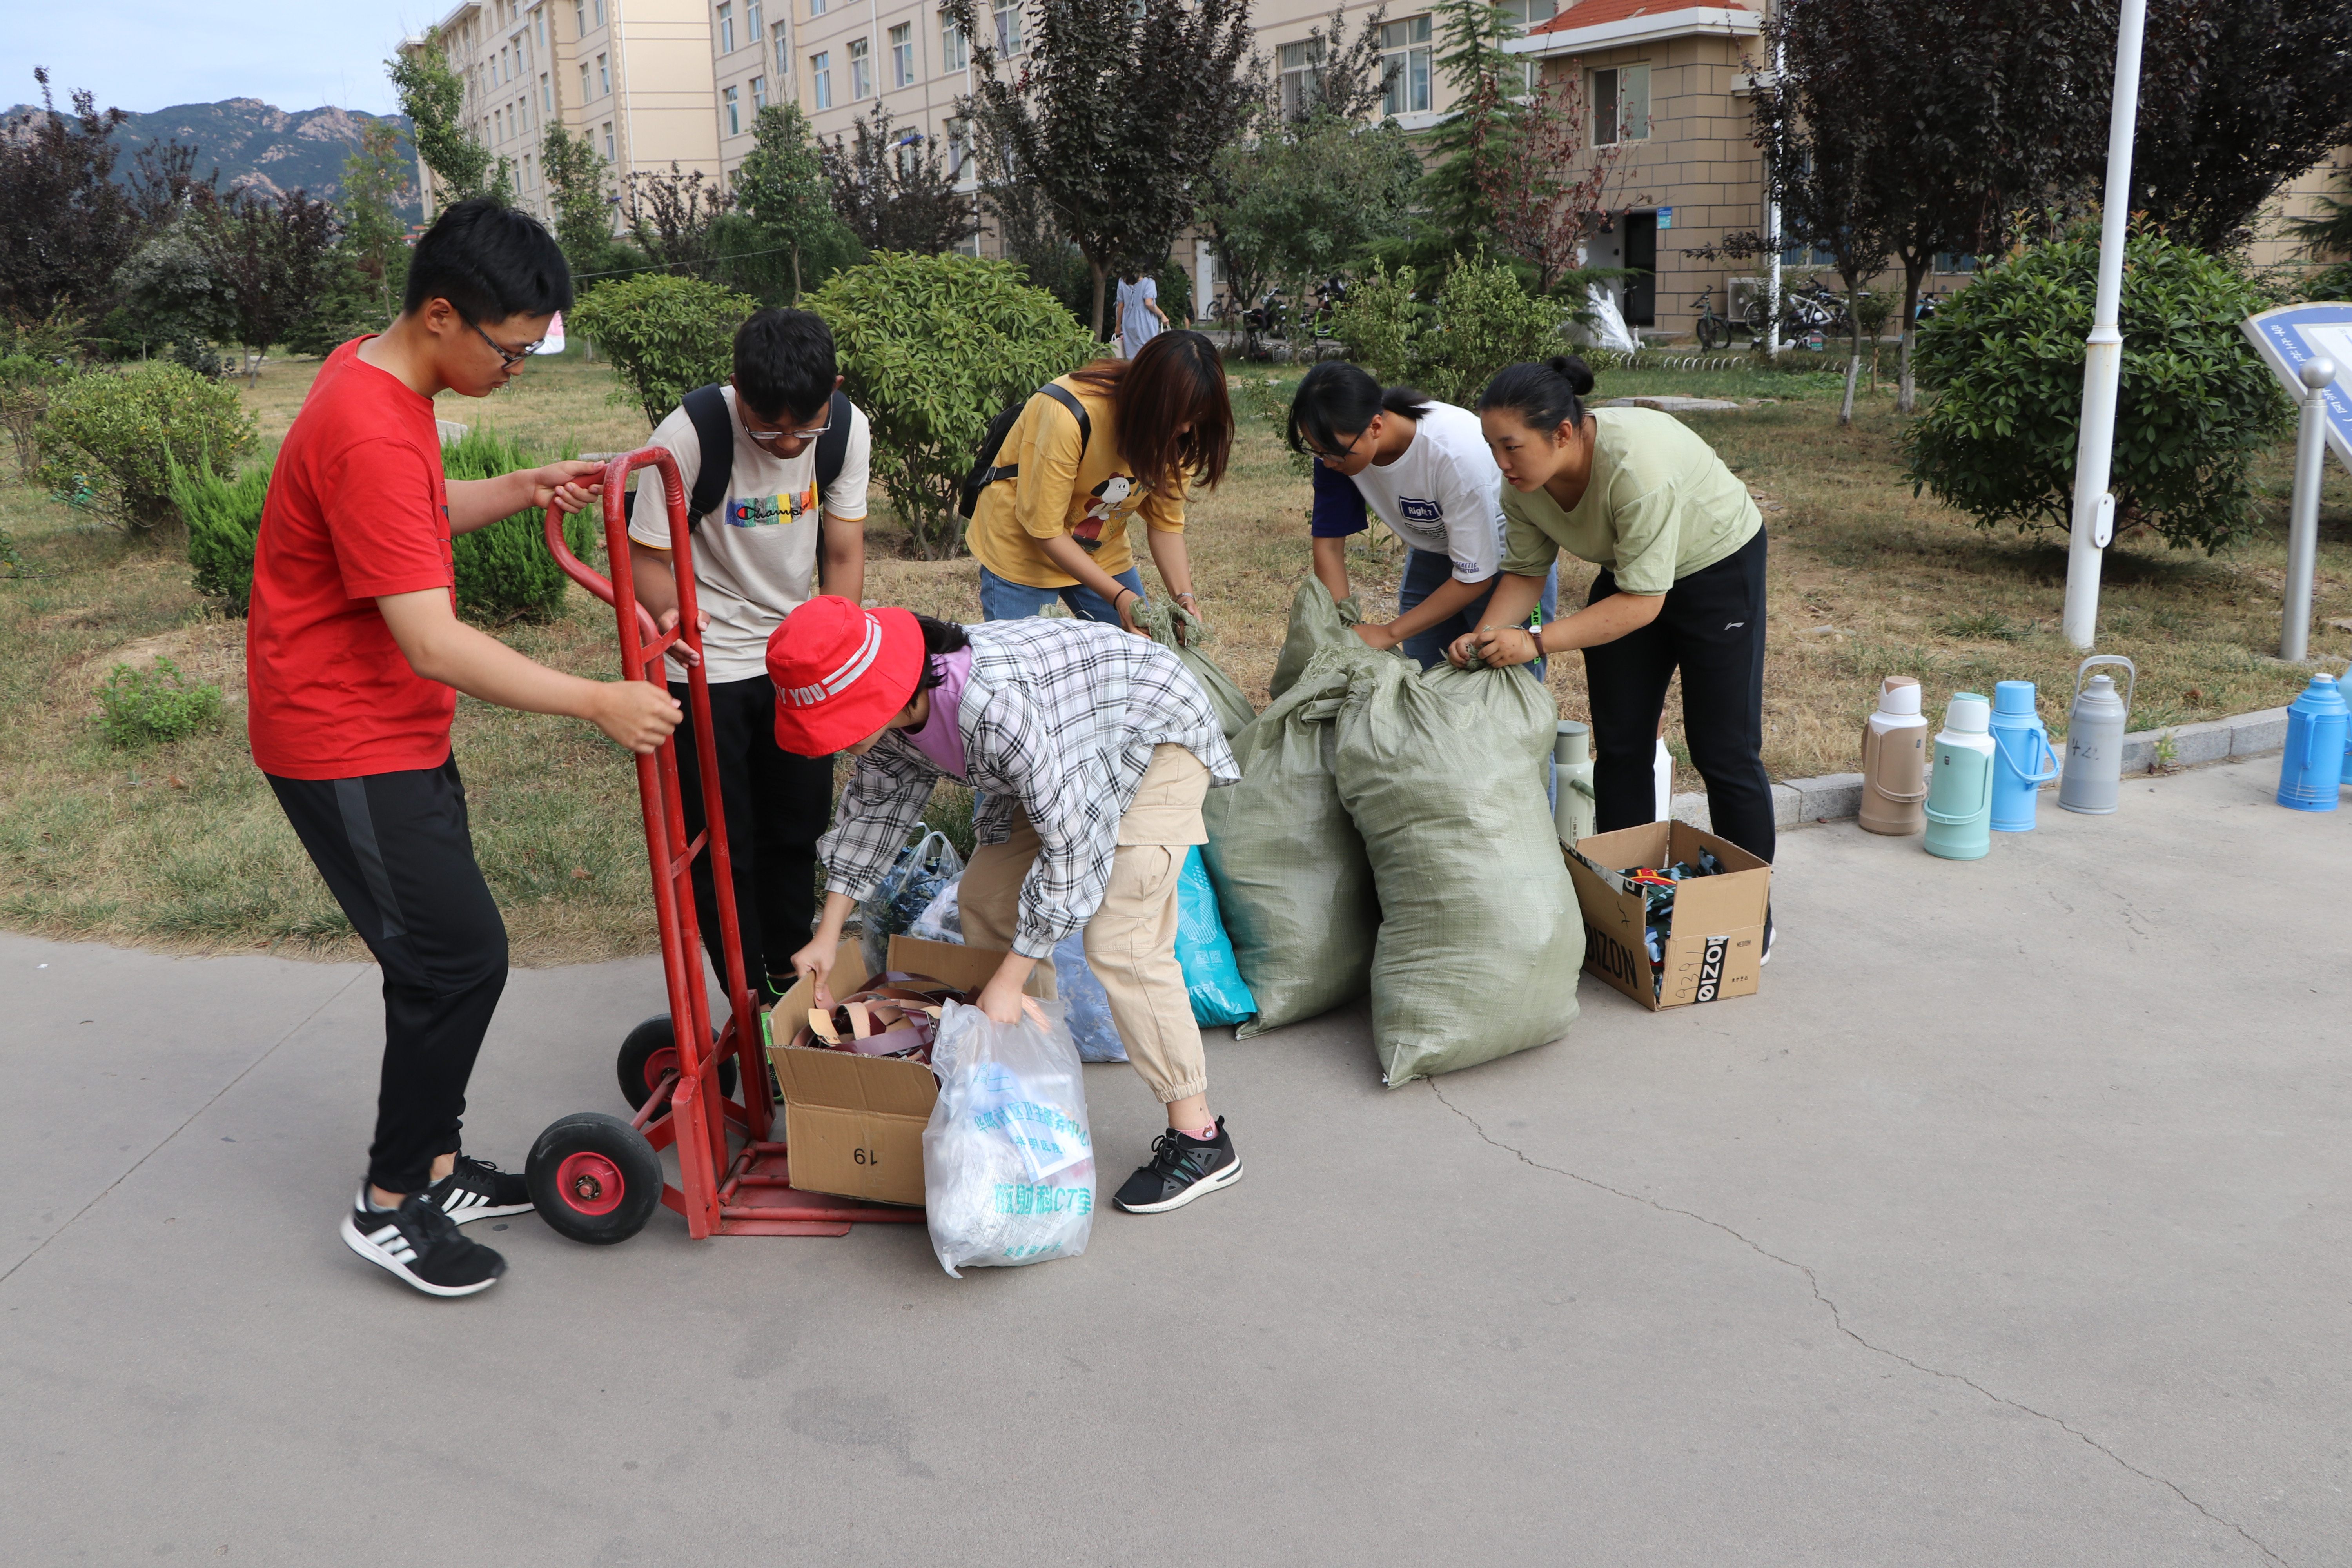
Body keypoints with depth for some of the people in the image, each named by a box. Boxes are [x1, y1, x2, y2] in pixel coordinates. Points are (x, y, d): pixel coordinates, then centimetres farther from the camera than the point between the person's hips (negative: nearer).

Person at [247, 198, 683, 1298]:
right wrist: (599, 702, -27)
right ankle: (389, 1207, 9)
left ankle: (437, 1167, 28)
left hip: (396, 729, 10)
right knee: (460, 958, -7)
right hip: (347, 745, -10)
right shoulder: (369, 435, -27)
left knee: (442, 953, 14)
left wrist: (522, 491, 5)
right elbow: (432, 643, -30)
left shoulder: (376, 375, 6)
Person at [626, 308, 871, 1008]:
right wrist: (670, 609, -38)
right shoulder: (687, 437, -25)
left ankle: (791, 974, 33)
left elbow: (844, 554, -3)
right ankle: (751, 1000, 16)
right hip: (706, 663, -4)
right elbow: (647, 555, -19)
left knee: (798, 826, 14)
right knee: (721, 844, 1)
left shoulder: (849, 428, -11)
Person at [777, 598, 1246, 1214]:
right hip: (1069, 750, 9)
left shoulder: (995, 706, -41)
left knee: (1119, 938, -18)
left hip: (1158, 734, -9)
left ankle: (1199, 1138, -10)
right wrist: (828, 935, 3)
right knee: (984, 899, 7)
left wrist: (1010, 981, -29)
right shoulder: (893, 706, -14)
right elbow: (874, 802, 4)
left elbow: (1070, 842, -35)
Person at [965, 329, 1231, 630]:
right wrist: (1119, 596, -32)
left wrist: (1184, 597, -24)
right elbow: (1044, 530, -27)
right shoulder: (1068, 416, -32)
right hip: (1023, 549, -5)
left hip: (1103, 554, 5)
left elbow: (1166, 521, -8)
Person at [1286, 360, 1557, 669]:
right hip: (1431, 556, 5)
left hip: (1503, 562, -5)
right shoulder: (1338, 443, -22)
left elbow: (1474, 577, -26)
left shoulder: (1457, 453, -36)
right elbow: (1328, 542, -10)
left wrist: (1389, 634, -23)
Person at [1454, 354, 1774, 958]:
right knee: (1620, 746, 5)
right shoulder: (1523, 482, -17)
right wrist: (1483, 638, -22)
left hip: (1718, 569, -6)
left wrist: (1536, 643, -39)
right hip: (1626, 572, 6)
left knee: (1724, 750, -3)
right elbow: (1524, 571, -5)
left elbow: (1642, 602, -36)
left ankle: (1751, 917, 10)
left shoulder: (1636, 465, -39)